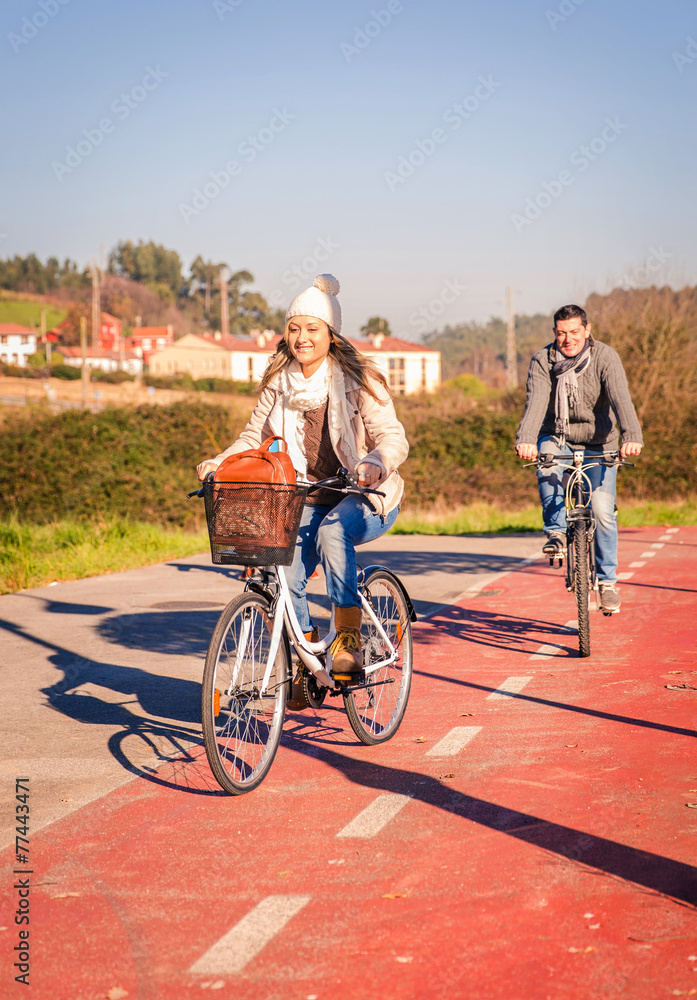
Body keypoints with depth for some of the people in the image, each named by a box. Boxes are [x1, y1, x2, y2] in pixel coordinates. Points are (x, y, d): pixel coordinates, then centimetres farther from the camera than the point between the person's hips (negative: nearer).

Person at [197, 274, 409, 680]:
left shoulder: (359, 379, -10)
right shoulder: (279, 384, 4)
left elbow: (393, 436, -17)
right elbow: (255, 436, 9)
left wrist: (375, 463, -40)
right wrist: (219, 463, -11)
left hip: (365, 497, -4)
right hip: (310, 501, 4)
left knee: (332, 531, -36)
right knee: (282, 577, -15)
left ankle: (349, 640, -30)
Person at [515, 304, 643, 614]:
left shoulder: (605, 357, -14)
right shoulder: (542, 361, -11)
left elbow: (620, 398, -28)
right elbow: (536, 402, -25)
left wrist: (632, 436, -46)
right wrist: (525, 439, -43)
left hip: (598, 442, -1)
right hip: (557, 439, 1)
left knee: (603, 511, -12)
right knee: (545, 456, -34)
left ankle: (607, 580, 7)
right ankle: (556, 530, -17)